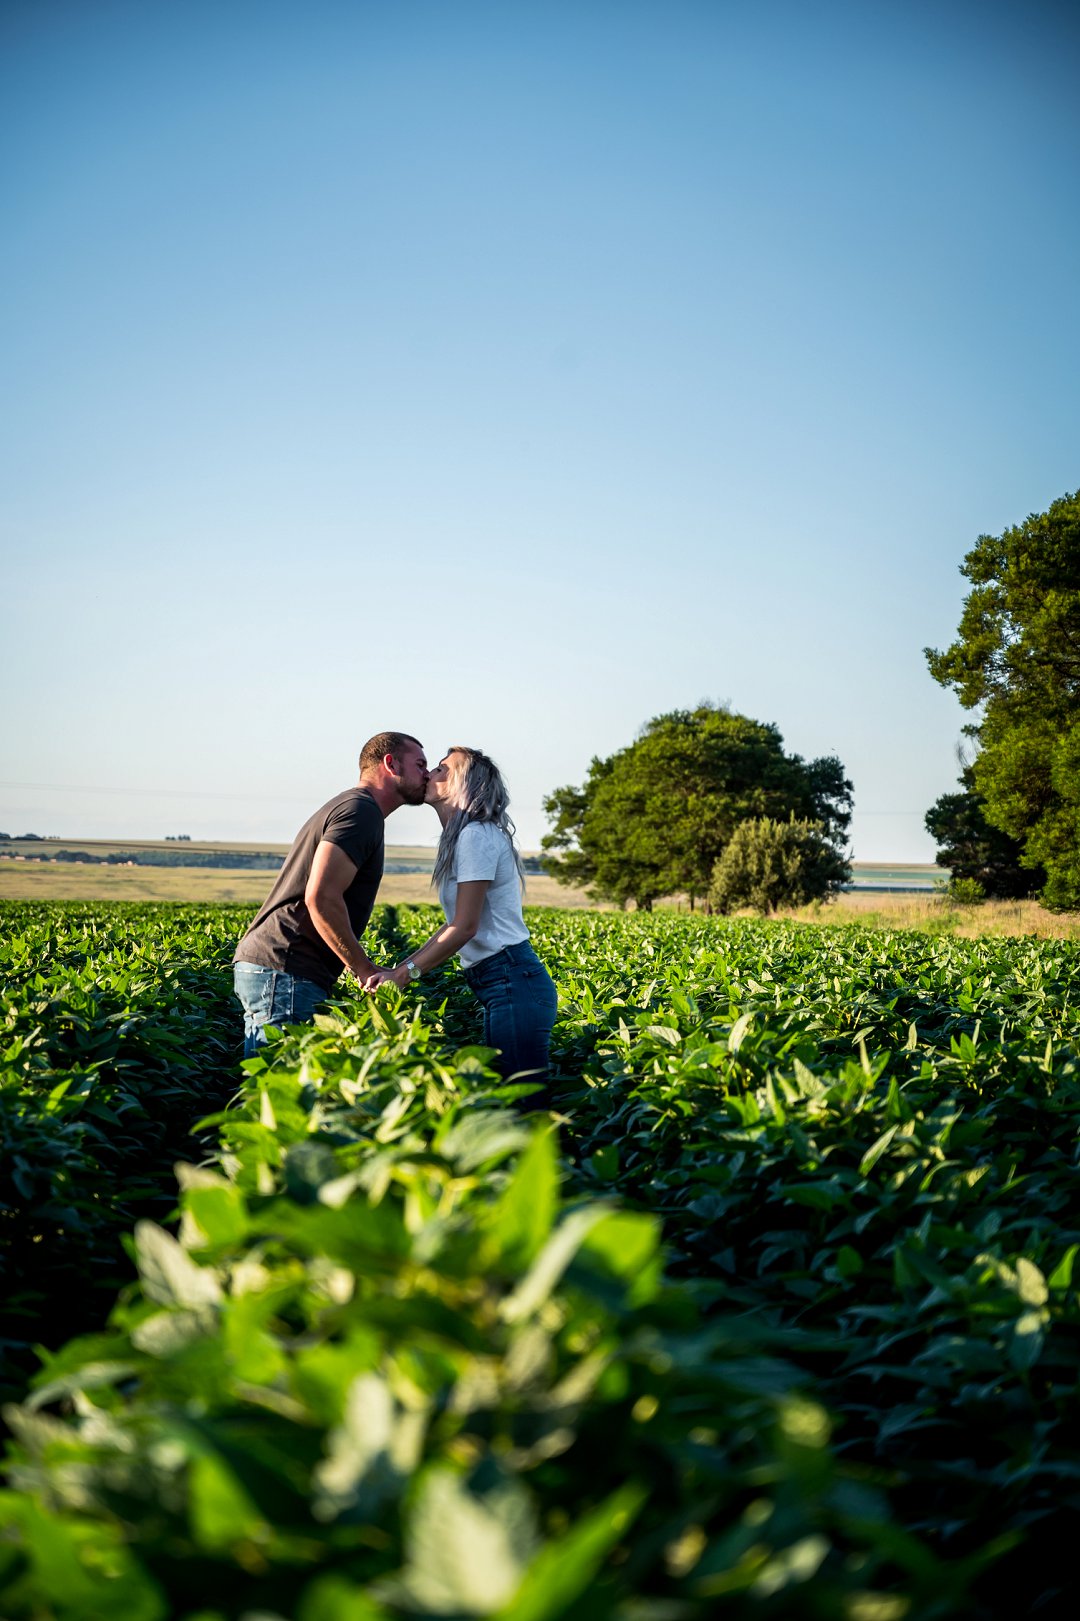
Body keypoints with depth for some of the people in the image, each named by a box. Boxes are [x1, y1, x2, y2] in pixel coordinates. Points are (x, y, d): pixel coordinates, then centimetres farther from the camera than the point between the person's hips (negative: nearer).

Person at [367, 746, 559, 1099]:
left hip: (513, 982, -10)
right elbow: (455, 925, 18)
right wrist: (402, 968, 11)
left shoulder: (477, 835, -12)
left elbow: (465, 927, -16)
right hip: (500, 985, 10)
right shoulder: (462, 838, 18)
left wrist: (404, 974, -11)